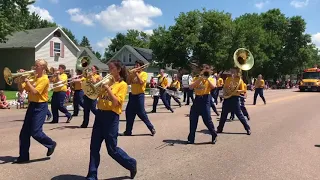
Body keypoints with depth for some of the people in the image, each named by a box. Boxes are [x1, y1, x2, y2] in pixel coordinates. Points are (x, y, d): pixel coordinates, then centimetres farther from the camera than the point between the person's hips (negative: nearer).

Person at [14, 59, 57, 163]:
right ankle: (23, 156, 15)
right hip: (32, 105, 8)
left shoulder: (45, 79, -12)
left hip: (40, 107, -8)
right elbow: (21, 88, 10)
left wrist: (26, 80, -20)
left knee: (35, 132, -8)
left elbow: (34, 92, -22)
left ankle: (51, 144, 17)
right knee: (24, 132, 6)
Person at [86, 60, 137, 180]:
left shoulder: (123, 84, -6)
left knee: (112, 149, 2)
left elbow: (116, 102, -16)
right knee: (94, 147, 6)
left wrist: (108, 88, -17)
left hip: (111, 116, -6)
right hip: (100, 114, 6)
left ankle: (131, 164, 24)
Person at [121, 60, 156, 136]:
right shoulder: (133, 74, 11)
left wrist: (136, 73, -13)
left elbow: (141, 82, -21)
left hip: (139, 95, -6)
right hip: (132, 95, 7)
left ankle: (152, 128, 9)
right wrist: (130, 74, -4)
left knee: (141, 113, -5)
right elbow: (128, 82, 5)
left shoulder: (144, 74, -5)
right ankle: (128, 131, 17)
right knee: (129, 113, 8)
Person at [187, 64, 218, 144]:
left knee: (207, 120, -6)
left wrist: (207, 78, -16)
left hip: (205, 99, -3)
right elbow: (191, 87, -7)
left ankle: (214, 136, 14)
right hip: (197, 99, 3)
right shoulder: (196, 78, 10)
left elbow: (213, 87, -15)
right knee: (193, 119, 5)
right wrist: (200, 78, -11)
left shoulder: (210, 79, 5)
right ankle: (191, 138, 15)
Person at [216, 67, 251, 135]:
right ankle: (219, 129, 20)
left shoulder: (240, 80, -2)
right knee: (224, 114, 10)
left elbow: (243, 90, -3)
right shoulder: (228, 79, 6)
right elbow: (224, 87, 12)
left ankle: (248, 128, 8)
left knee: (239, 114, -3)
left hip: (235, 98, -3)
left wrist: (237, 91, -21)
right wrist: (225, 91, -9)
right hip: (227, 98, 3)